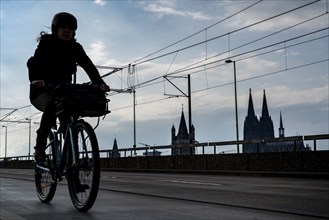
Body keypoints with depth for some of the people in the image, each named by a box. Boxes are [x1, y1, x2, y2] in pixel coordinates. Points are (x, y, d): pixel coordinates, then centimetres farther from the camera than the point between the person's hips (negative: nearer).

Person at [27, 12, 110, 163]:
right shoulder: (46, 44, -11)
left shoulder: (75, 48, -1)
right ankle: (39, 148, -21)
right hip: (43, 90, -4)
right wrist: (35, 78, -50)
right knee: (51, 107, -32)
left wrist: (99, 83, -35)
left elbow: (88, 66, -15)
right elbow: (33, 62, -28)